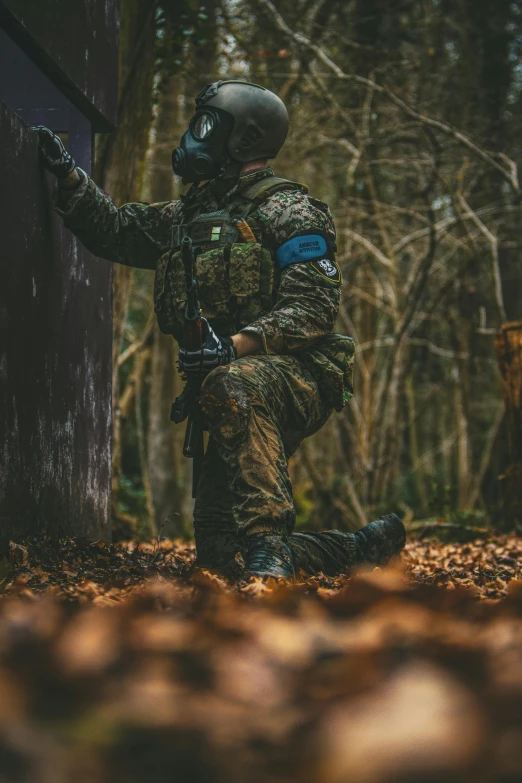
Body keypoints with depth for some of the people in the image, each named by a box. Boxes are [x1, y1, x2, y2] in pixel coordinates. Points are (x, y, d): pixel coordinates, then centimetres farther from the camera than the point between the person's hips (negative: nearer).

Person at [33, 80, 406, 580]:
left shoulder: (285, 210, -6)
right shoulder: (189, 216, 19)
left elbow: (315, 304, -17)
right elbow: (114, 230, 24)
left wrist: (235, 344, -29)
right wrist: (67, 173, 13)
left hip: (297, 376, -8)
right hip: (247, 408, 8)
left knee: (234, 387, -42)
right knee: (219, 551, 1)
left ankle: (267, 540, -41)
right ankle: (364, 549, 16)